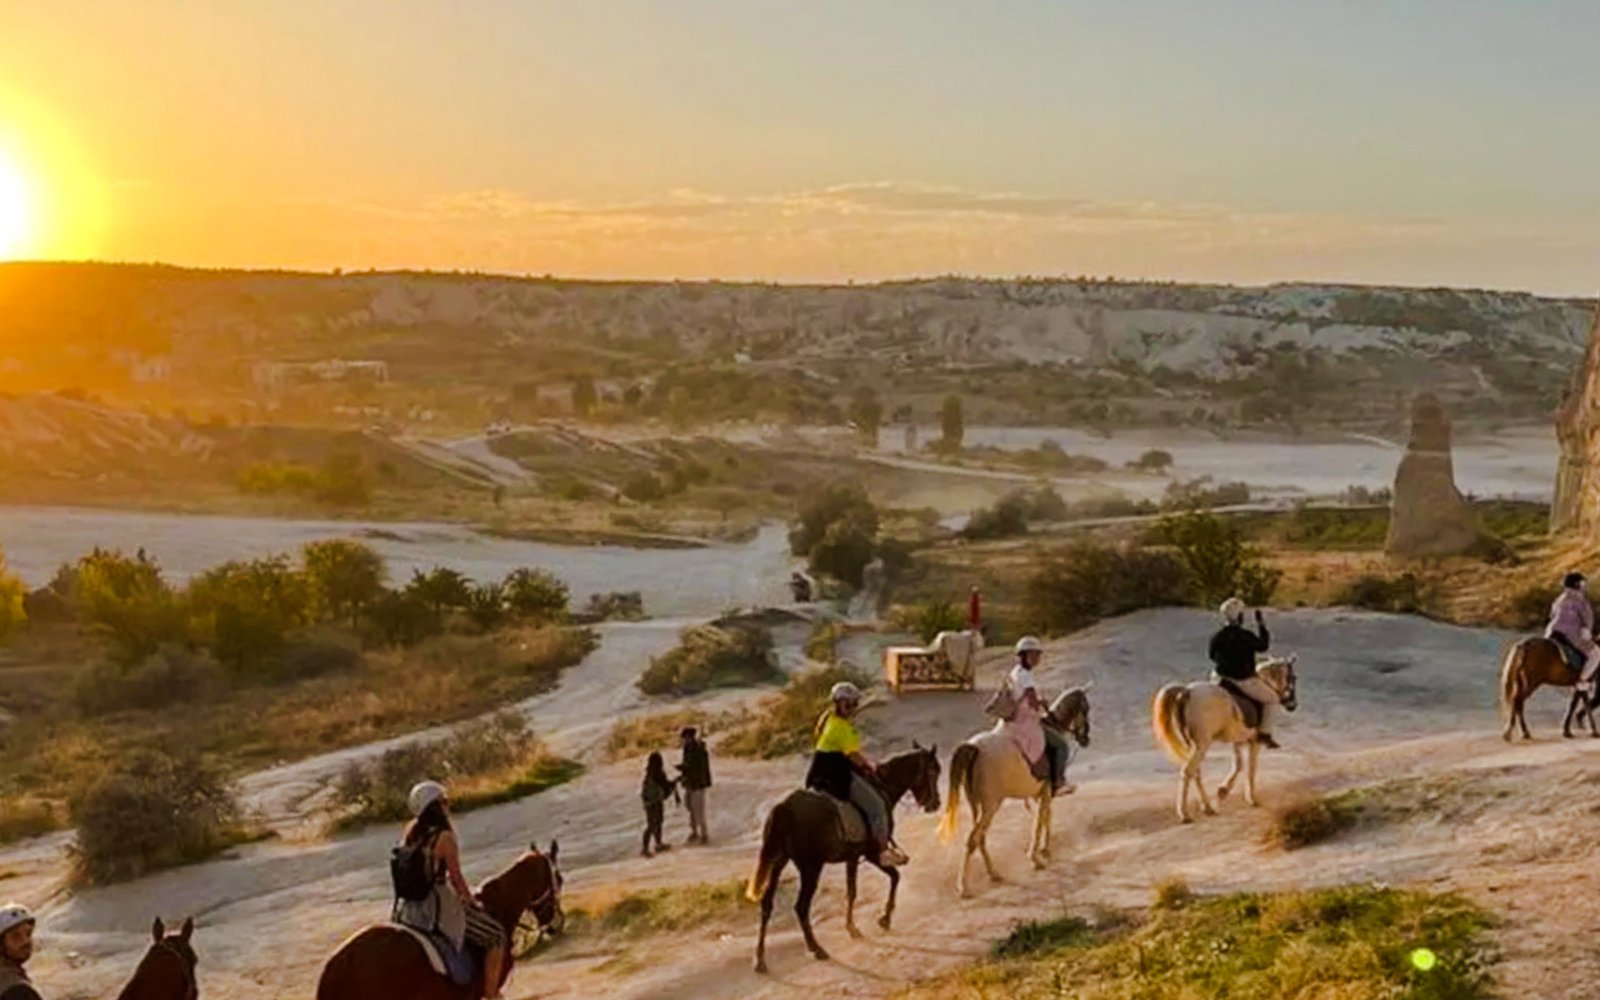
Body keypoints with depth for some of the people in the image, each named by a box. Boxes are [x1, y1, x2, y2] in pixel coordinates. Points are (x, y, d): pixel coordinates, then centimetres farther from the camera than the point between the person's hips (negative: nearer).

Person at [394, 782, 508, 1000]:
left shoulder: (410, 830, 3)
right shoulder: (445, 838, -18)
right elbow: (456, 878, -13)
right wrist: (472, 901, 5)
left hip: (409, 908, 8)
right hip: (438, 907, -8)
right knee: (495, 936, 4)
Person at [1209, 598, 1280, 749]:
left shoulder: (1217, 637, -2)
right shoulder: (1246, 636, -17)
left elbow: (1212, 657, 10)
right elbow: (1263, 646, -1)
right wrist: (1262, 626, 6)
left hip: (1220, 679, 5)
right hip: (1243, 681, -5)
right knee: (1272, 698, 10)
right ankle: (1264, 734, 8)